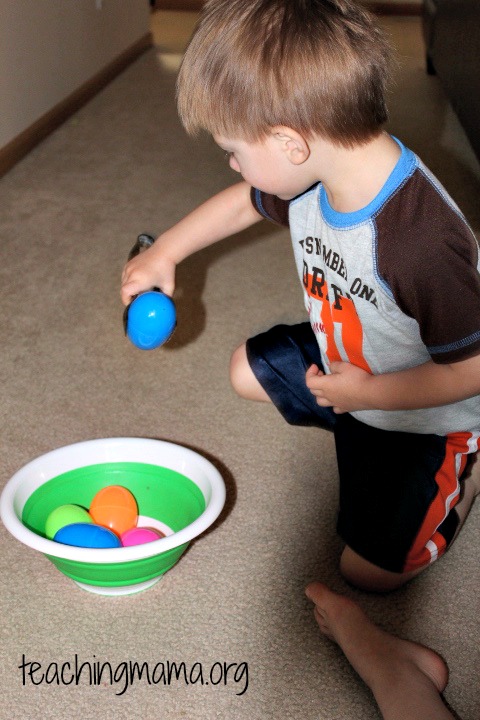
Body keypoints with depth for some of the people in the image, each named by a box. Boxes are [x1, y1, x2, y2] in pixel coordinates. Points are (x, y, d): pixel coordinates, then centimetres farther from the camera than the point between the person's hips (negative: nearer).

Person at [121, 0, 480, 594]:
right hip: (343, 361, 7)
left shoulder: (422, 245, -43)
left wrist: (367, 392, -23)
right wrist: (164, 252, 16)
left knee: (370, 569, -3)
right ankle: (355, 433, 20)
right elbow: (243, 203, 6)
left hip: (426, 415, -7)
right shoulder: (312, 176, -18)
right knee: (248, 369, 17)